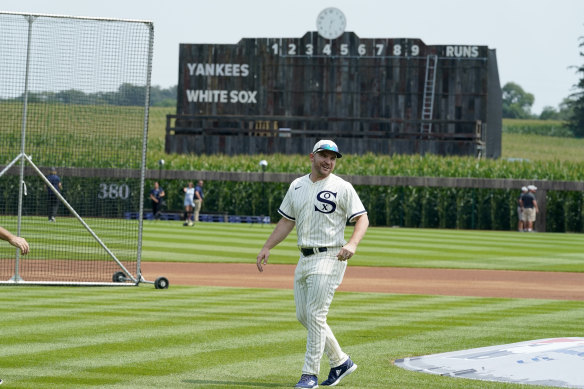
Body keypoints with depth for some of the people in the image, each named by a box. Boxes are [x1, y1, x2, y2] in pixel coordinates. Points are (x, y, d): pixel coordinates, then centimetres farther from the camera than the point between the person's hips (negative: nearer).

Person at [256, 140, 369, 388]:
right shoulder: (297, 186, 13)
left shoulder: (342, 188, -5)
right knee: (303, 316, 10)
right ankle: (340, 362, 22)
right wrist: (267, 248, 11)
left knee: (315, 315, -12)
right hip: (305, 259, 7)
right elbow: (287, 221, 19)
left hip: (329, 258, -7)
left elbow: (362, 219, -8)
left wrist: (352, 244, -25)